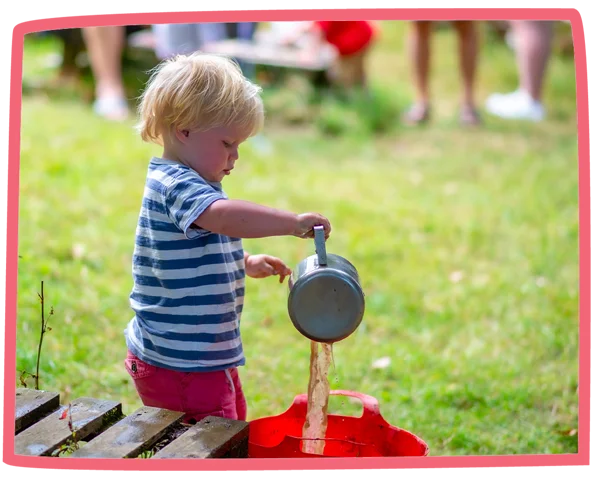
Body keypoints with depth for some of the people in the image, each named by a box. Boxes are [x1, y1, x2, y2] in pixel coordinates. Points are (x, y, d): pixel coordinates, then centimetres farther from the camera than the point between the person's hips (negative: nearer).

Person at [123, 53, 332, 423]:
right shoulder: (174, 185, -21)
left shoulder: (188, 184, 14)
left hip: (209, 357, 11)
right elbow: (224, 217, -42)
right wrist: (293, 222, -40)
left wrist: (248, 264, 20)